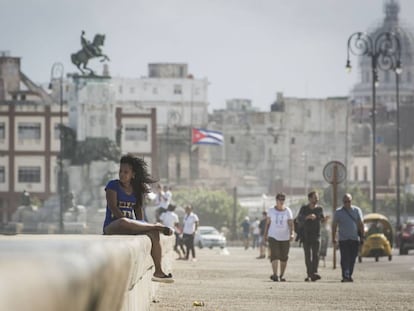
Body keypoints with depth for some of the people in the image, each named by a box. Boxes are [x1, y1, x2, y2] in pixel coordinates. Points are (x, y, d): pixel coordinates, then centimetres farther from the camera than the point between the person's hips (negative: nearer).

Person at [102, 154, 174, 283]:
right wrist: (130, 223, -20)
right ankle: (157, 226, -26)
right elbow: (113, 207, -11)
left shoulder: (137, 189, 15)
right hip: (112, 226, -5)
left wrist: (141, 226, -3)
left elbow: (138, 209, 16)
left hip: (130, 226, 5)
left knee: (153, 233, -24)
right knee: (124, 222, -43)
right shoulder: (113, 185, -1)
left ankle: (158, 271, -21)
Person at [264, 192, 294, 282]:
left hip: (285, 237, 1)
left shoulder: (287, 211, 2)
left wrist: (292, 233, -18)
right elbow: (268, 223, 11)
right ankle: (275, 275, -20)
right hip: (273, 236, -1)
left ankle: (282, 275, 17)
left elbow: (290, 223, -5)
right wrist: (265, 234, 9)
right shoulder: (271, 210, 5)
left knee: (284, 257, 4)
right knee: (274, 255, -14)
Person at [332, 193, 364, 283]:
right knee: (345, 258, -11)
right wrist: (334, 238, 4)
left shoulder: (357, 210, 8)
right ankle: (345, 276, -17)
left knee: (352, 259, 5)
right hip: (343, 239, -2)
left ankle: (349, 276, 16)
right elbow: (334, 225, 7)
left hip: (355, 239, 2)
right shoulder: (338, 212, 4)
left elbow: (361, 223, 8)